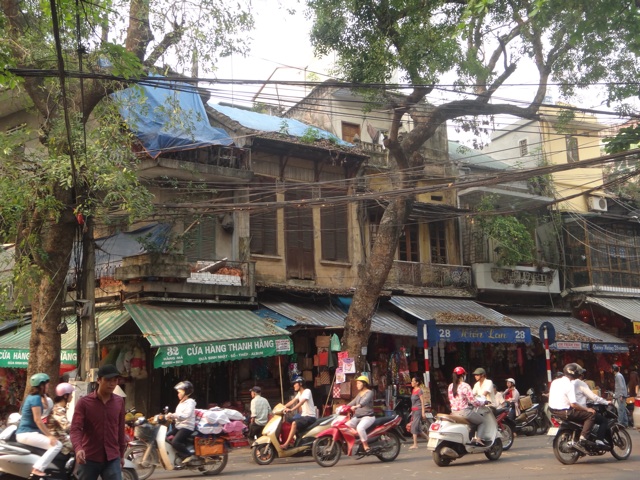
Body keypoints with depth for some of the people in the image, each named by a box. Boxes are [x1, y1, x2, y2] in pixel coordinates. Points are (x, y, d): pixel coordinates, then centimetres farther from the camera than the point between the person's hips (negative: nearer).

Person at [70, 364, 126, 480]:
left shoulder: (119, 402, 5)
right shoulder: (84, 402, -7)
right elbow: (76, 428, -14)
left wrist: (122, 454, 18)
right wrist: (78, 448, -32)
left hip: (112, 458, 2)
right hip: (89, 458, -2)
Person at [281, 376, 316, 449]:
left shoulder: (307, 391, -12)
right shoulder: (299, 393, 17)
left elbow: (302, 402, -27)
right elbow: (292, 401, 10)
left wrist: (291, 409, -37)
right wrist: (284, 407, -7)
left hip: (310, 417, -10)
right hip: (303, 415, 10)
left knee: (294, 423, -30)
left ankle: (286, 444, -32)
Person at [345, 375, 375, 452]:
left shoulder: (369, 392, -6)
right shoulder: (359, 394, 22)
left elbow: (365, 401, -25)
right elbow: (353, 402, 21)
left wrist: (357, 406, -43)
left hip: (368, 416, -8)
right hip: (357, 417, 9)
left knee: (360, 428, -36)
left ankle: (366, 447, -27)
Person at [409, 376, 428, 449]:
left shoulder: (419, 390, -10)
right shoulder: (413, 390, 15)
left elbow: (422, 401, -12)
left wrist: (423, 412, -16)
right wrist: (412, 411, 19)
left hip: (418, 410, -9)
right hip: (414, 410, 9)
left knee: (414, 427, -10)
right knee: (418, 428, 8)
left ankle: (415, 444, -7)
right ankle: (429, 438, 21)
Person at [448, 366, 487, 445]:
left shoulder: (451, 386, 6)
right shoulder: (465, 386, -15)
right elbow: (473, 401, -15)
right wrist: (483, 402, 2)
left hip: (454, 412, 7)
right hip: (465, 412, -7)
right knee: (482, 421, 15)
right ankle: (478, 438, -3)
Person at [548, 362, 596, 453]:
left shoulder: (555, 382, 8)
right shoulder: (569, 385, -16)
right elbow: (573, 404, -22)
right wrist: (587, 409, -9)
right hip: (565, 412, -9)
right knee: (591, 415, -6)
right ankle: (581, 442, -14)